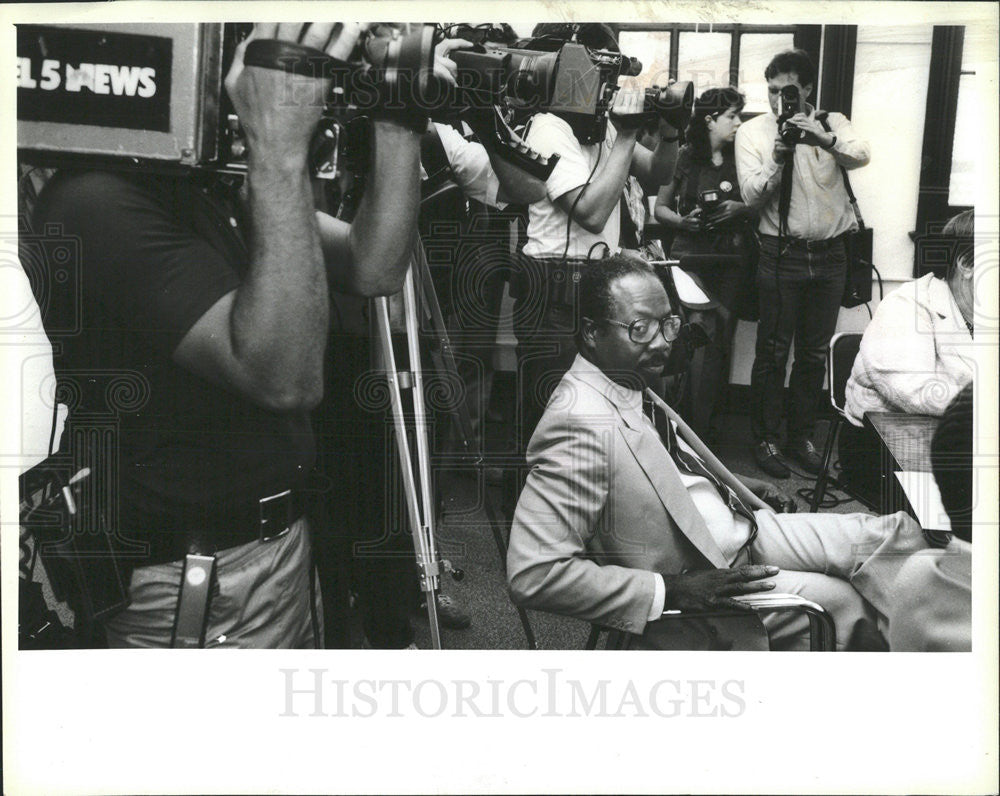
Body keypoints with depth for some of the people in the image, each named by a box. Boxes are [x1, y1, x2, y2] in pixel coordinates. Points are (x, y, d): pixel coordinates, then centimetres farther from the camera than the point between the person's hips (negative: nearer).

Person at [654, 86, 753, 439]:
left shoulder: (739, 159, 10)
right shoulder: (685, 157, 3)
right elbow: (660, 208, 8)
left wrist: (740, 208, -5)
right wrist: (683, 221, -11)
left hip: (729, 260, 4)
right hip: (691, 256, -3)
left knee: (721, 343, 2)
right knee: (702, 333, -17)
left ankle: (706, 424, 15)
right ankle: (694, 431, -11)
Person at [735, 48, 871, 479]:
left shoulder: (832, 123, 5)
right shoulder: (752, 132, 0)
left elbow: (862, 155, -15)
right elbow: (751, 195, -8)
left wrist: (824, 139, -33)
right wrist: (776, 162, -26)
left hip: (829, 254, 3)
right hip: (783, 254, -2)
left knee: (815, 352, 11)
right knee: (773, 352, 1)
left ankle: (801, 436, 26)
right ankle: (766, 439, 15)